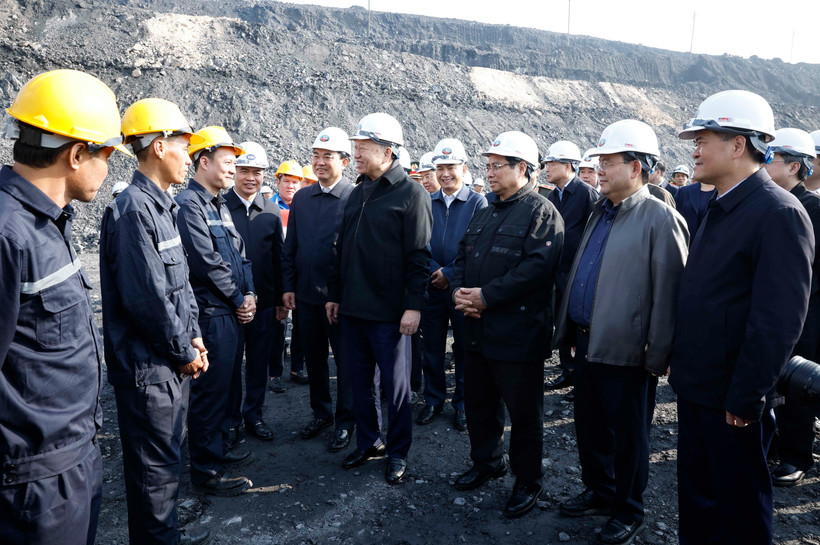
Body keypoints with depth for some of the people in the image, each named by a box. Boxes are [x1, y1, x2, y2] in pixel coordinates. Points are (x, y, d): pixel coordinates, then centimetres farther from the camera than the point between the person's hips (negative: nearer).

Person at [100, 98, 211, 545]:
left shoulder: (162, 206, 11)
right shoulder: (133, 209, -19)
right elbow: (145, 296, -24)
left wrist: (192, 336, 7)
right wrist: (185, 352, -13)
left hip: (173, 364, 10)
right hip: (149, 368, -10)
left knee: (168, 457, 22)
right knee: (154, 467, 5)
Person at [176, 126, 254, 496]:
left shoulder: (220, 205, 16)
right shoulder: (189, 205, -13)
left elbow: (240, 255, 16)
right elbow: (207, 263, -20)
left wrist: (250, 293, 1)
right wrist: (239, 300, -11)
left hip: (233, 312, 10)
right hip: (211, 314, -10)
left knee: (228, 386, 19)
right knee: (210, 392, 0)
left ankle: (219, 448, 36)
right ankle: (206, 470, 13)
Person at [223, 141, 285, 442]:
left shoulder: (271, 212, 6)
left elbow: (278, 259, 8)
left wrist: (281, 299, 5)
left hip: (264, 301, 3)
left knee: (259, 361, 12)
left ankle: (253, 414, 29)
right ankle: (231, 418, 25)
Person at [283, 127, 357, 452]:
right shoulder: (301, 198, 9)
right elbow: (290, 246, 12)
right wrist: (288, 286, 7)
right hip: (306, 294, 5)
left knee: (345, 359, 7)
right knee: (314, 357, 17)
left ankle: (345, 422, 22)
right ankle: (321, 413, 34)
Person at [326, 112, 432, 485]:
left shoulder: (411, 194, -8)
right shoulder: (357, 193, 13)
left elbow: (418, 255, -13)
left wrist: (413, 306, -17)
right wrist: (334, 294, 15)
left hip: (389, 313, -6)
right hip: (352, 308, 7)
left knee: (395, 385, 7)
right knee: (359, 381, 15)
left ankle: (397, 452, 23)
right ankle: (368, 442, 32)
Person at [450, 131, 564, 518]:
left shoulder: (541, 212, -9)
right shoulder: (485, 214, 17)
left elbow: (538, 265, -22)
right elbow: (463, 255, 15)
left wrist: (487, 295, -23)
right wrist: (459, 290, -5)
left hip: (517, 334, -8)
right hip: (476, 329, 8)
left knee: (523, 412, 6)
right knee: (478, 403, 20)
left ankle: (527, 481, 25)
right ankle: (486, 462, 40)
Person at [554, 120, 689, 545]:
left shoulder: (661, 219, -13)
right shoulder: (600, 213, 12)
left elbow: (668, 291, -16)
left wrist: (658, 355, -16)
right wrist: (571, 331, 15)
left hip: (626, 351, -8)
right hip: (587, 343, 8)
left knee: (628, 434, 10)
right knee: (589, 426, 20)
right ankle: (599, 492, 40)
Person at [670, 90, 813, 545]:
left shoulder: (778, 213, -17)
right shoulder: (721, 209, 11)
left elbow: (779, 320, -22)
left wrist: (744, 399, -19)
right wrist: (679, 361, 12)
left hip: (732, 401, -8)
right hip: (697, 388, 8)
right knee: (696, 497, 21)